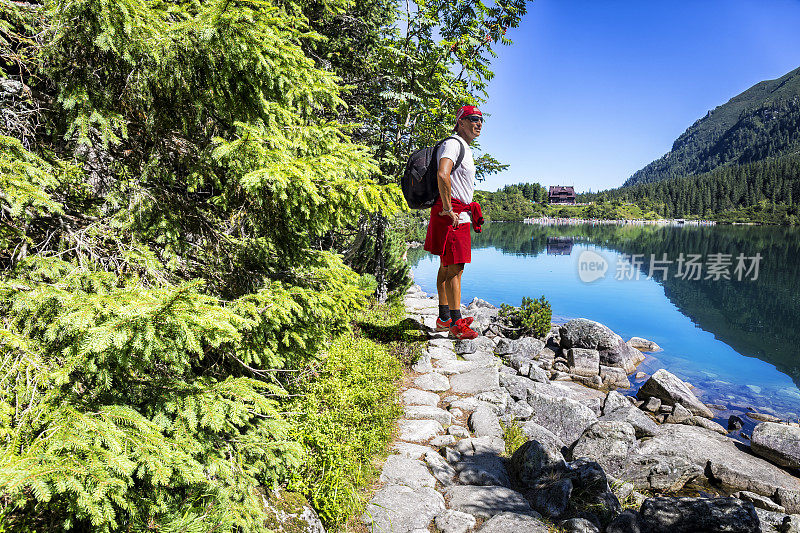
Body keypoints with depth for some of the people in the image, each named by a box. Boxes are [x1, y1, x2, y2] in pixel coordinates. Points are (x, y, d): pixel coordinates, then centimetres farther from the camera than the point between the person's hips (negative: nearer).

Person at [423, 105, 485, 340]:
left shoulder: (464, 149, 24)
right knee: (454, 268, -10)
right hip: (451, 214, -10)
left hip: (459, 214, 10)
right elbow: (442, 175, -27)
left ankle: (444, 318, 19)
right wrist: (448, 210, -24)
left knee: (447, 267, 12)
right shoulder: (452, 144, -9)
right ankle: (455, 322, -6)